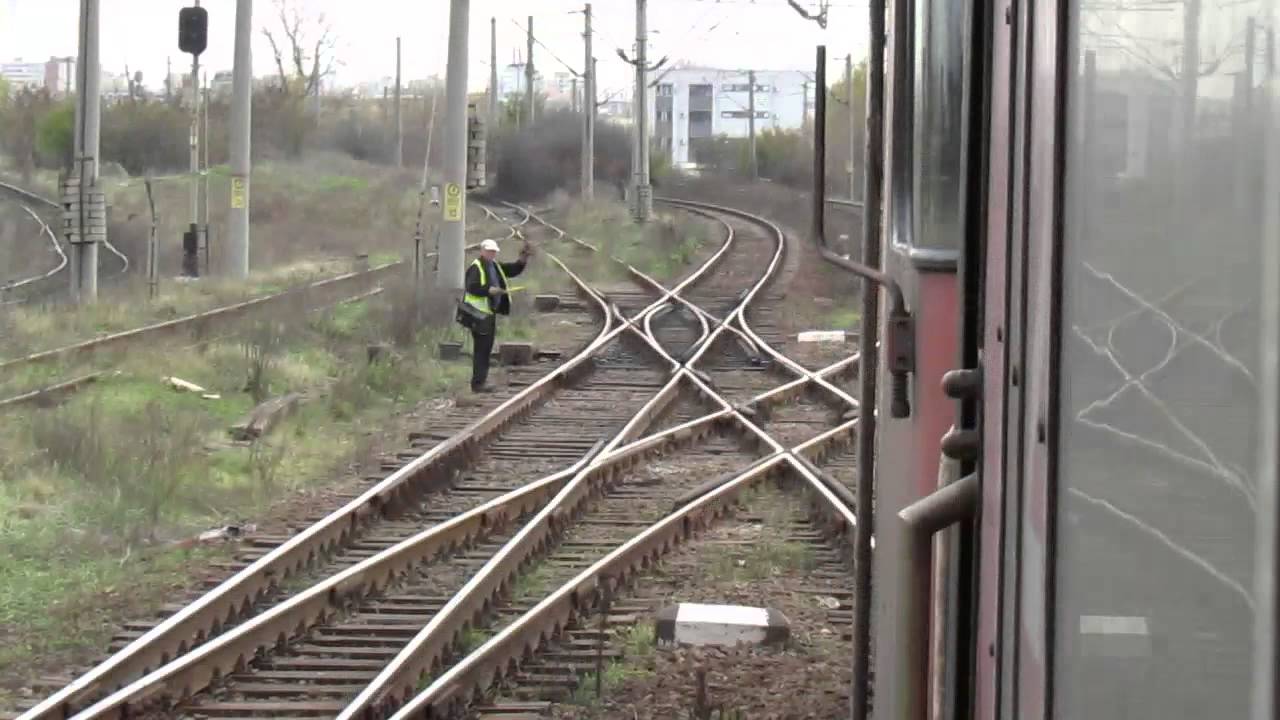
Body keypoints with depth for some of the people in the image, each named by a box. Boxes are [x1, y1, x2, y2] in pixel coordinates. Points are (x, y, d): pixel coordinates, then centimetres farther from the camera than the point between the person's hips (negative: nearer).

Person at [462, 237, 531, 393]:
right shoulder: (475, 268, -11)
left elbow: (513, 270, 17)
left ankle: (480, 381, 21)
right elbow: (471, 287, -22)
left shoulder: (495, 266, 17)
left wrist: (523, 260, 1)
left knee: (486, 348, 14)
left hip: (490, 312, 10)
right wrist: (489, 290, -29)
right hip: (479, 312, -10)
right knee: (481, 349, -11)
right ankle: (478, 383, -11)